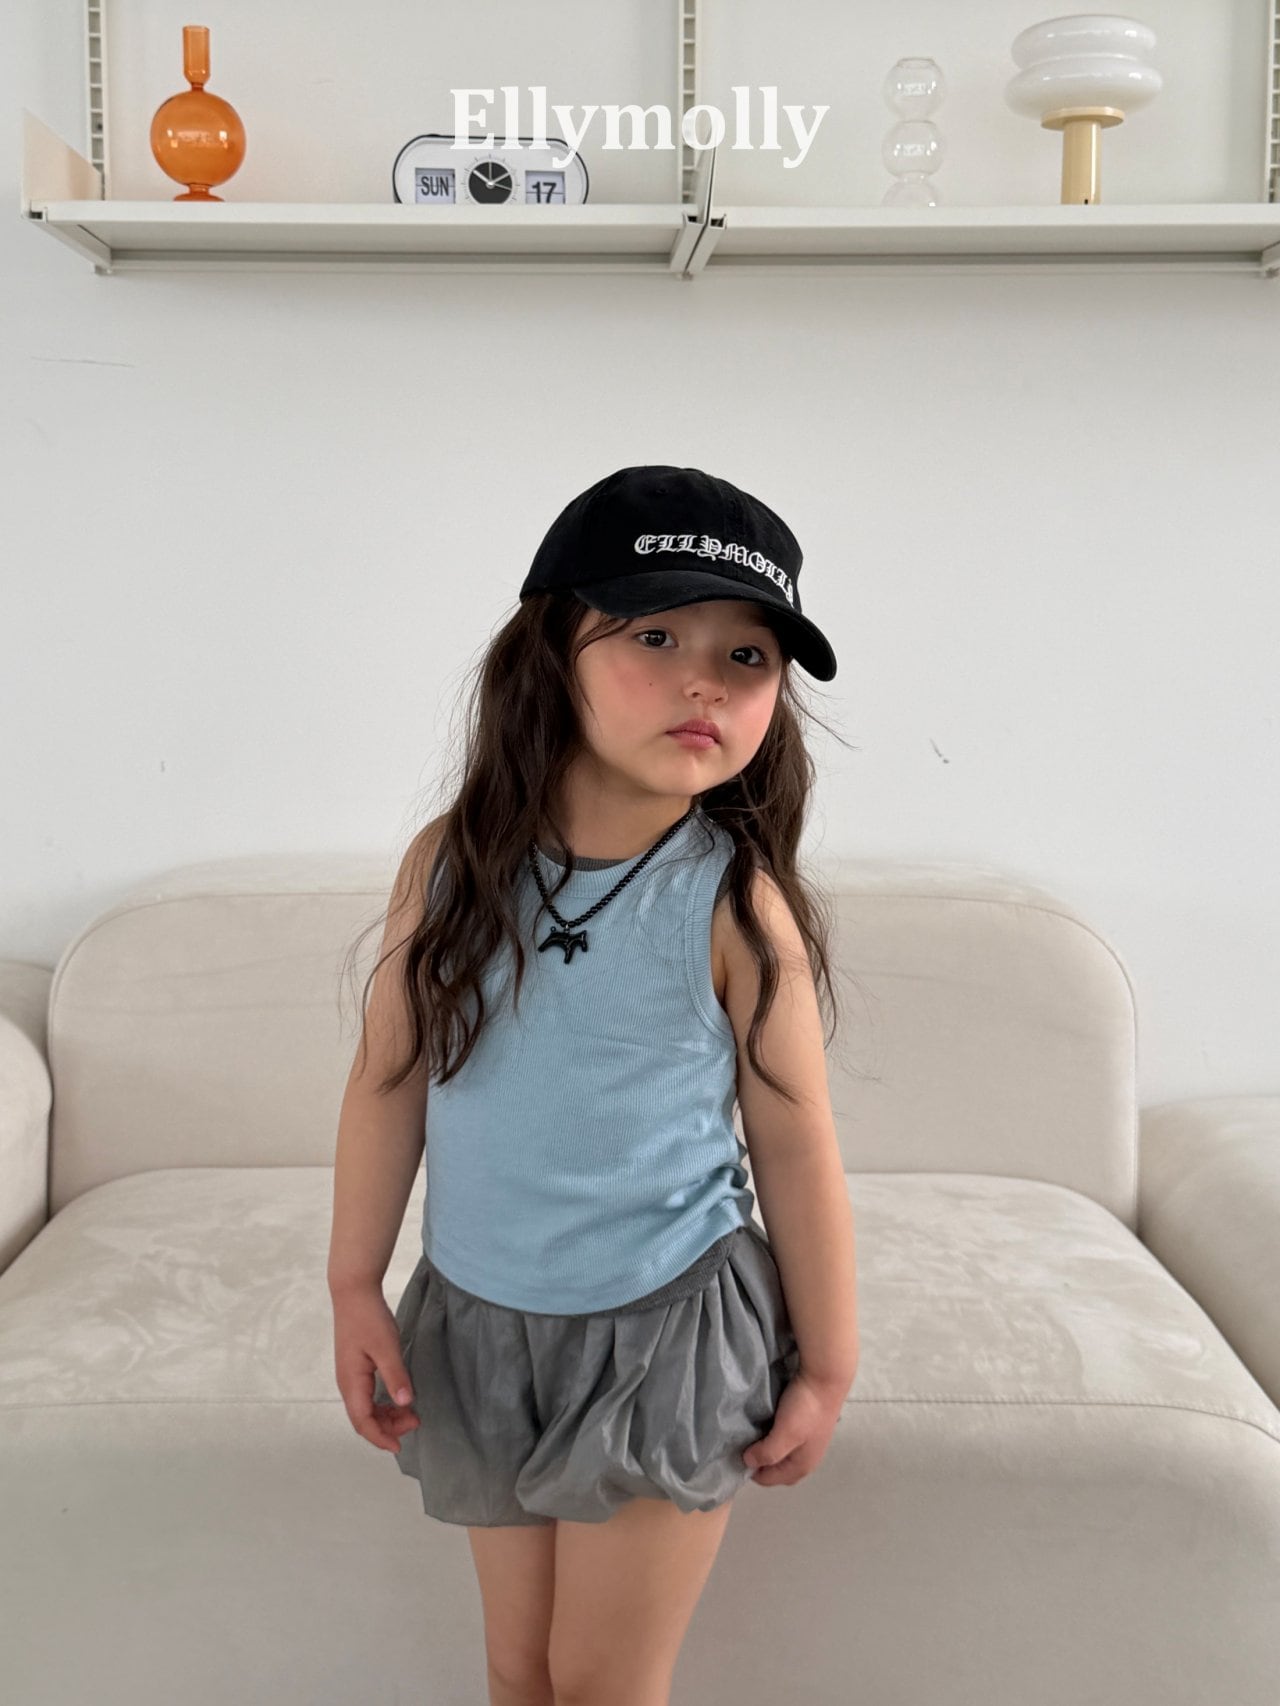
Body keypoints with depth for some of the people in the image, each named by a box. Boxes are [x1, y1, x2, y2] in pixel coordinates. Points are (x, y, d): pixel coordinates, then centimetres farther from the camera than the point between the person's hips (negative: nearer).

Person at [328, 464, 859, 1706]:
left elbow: (796, 1148, -9)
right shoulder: (452, 863, -10)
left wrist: (826, 1368, -1)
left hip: (667, 1330, -3)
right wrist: (355, 1289, 4)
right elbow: (389, 1081, 1)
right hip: (480, 1322, 3)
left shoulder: (736, 906, -17)